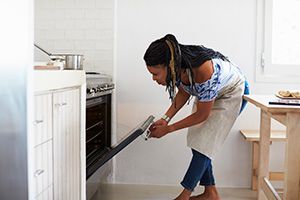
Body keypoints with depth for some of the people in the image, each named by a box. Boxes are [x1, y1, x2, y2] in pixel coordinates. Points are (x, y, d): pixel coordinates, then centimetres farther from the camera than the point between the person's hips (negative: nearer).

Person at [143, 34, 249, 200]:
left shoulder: (203, 70, -43)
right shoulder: (176, 67, -23)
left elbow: (202, 115, -29)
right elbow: (183, 93, -3)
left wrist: (168, 129, -23)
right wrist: (165, 118, -15)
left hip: (232, 93, -7)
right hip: (207, 93, 7)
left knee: (204, 143, -12)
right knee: (197, 141, 2)